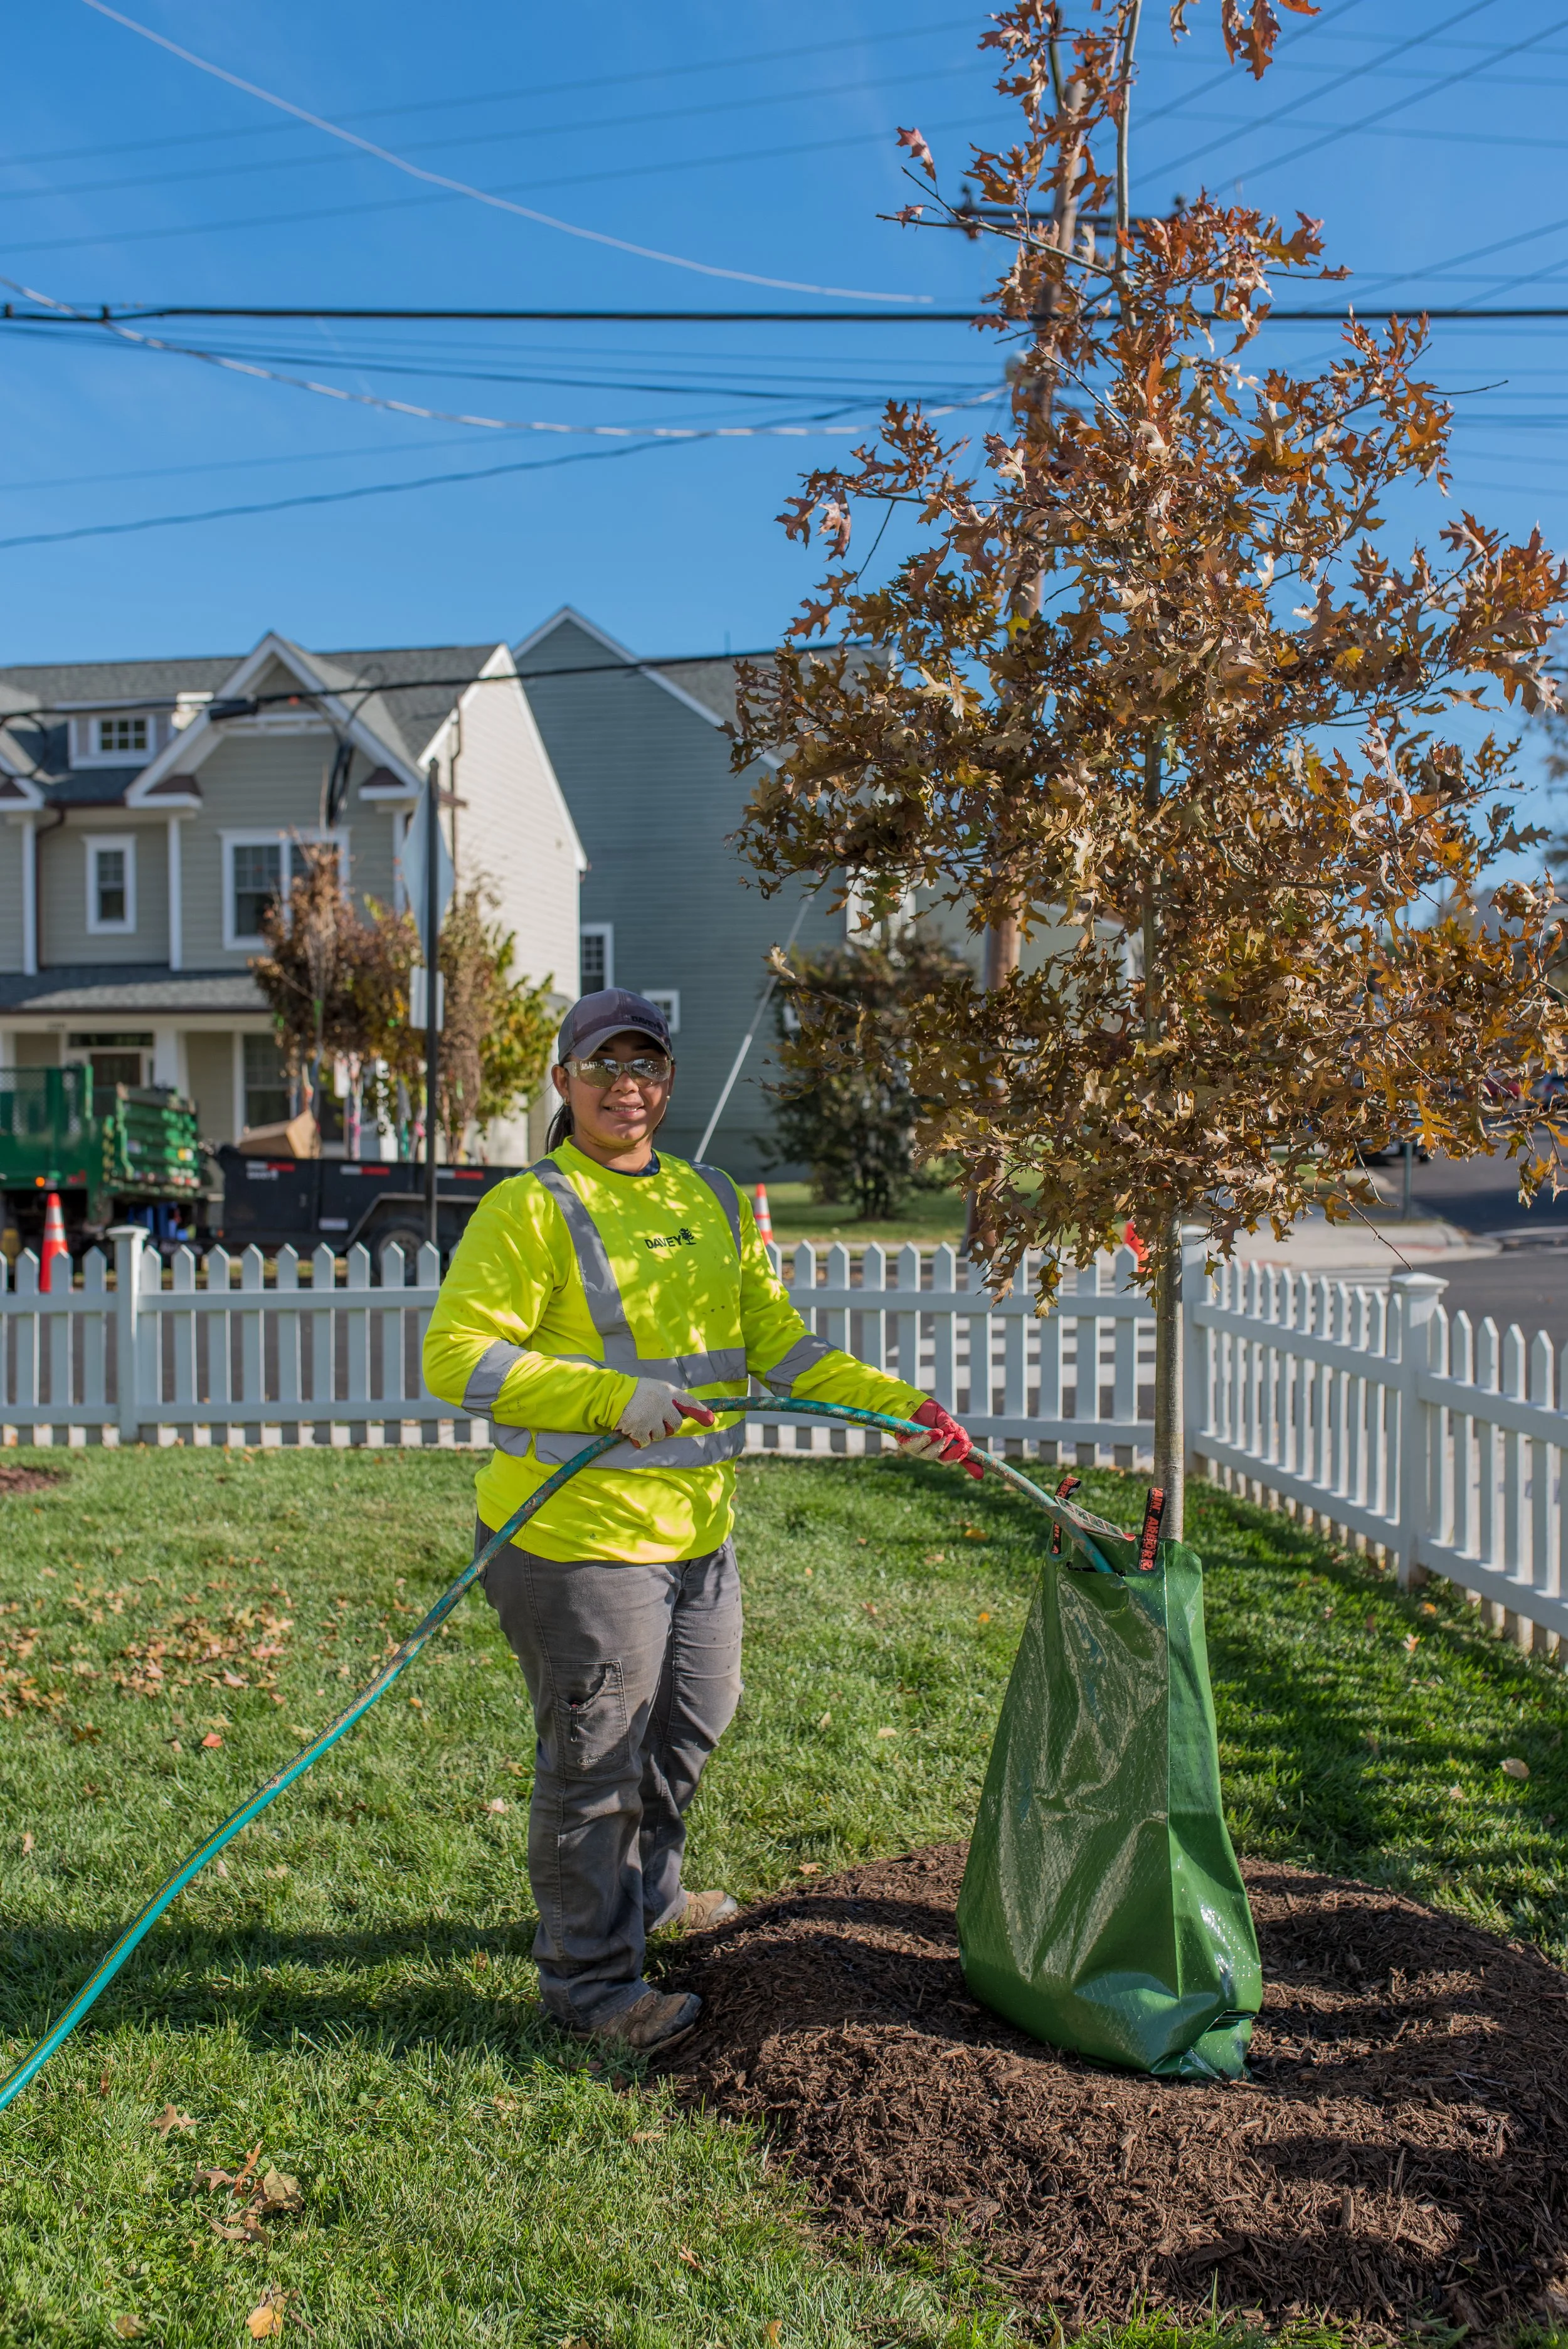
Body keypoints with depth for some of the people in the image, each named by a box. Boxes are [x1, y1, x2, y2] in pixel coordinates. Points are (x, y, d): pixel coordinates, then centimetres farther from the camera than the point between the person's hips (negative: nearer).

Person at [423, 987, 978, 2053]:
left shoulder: (714, 1201, 10)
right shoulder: (529, 1210, -12)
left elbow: (777, 1341, 12)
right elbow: (457, 1355, -18)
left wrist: (901, 1407, 1)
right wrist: (617, 1398, -27)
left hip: (698, 1527, 8)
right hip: (580, 1534, -7)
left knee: (690, 1726, 24)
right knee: (595, 1761, 5)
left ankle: (648, 1891, 50)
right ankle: (591, 1977, 26)